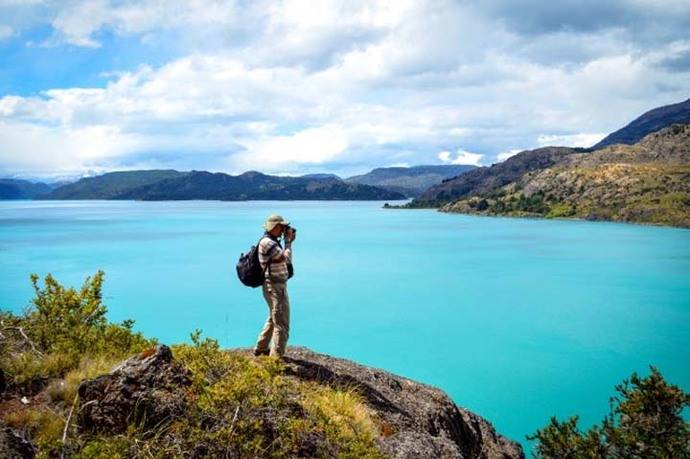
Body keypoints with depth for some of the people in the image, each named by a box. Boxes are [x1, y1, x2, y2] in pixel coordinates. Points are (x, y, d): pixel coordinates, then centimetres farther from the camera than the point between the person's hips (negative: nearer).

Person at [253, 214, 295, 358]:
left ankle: (260, 348, 38)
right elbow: (287, 259, -23)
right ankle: (276, 357, -3)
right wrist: (288, 241, -11)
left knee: (273, 319, 26)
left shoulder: (272, 241, 13)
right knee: (282, 324, -7)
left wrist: (288, 241, 10)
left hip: (276, 286, 11)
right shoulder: (267, 242, -19)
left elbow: (283, 258, 19)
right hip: (275, 287, -11)